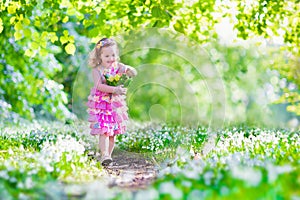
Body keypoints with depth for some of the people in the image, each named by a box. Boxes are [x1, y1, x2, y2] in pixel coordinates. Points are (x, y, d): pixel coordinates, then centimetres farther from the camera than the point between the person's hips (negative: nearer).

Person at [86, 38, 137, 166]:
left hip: (115, 104, 4)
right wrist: (114, 89, -32)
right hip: (101, 105, -4)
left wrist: (128, 69, -25)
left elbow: (133, 73, -1)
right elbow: (99, 86, -21)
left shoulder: (117, 67, 3)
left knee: (113, 133, 8)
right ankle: (104, 156, -18)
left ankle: (108, 155, 18)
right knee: (104, 131, -13)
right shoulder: (97, 70, -8)